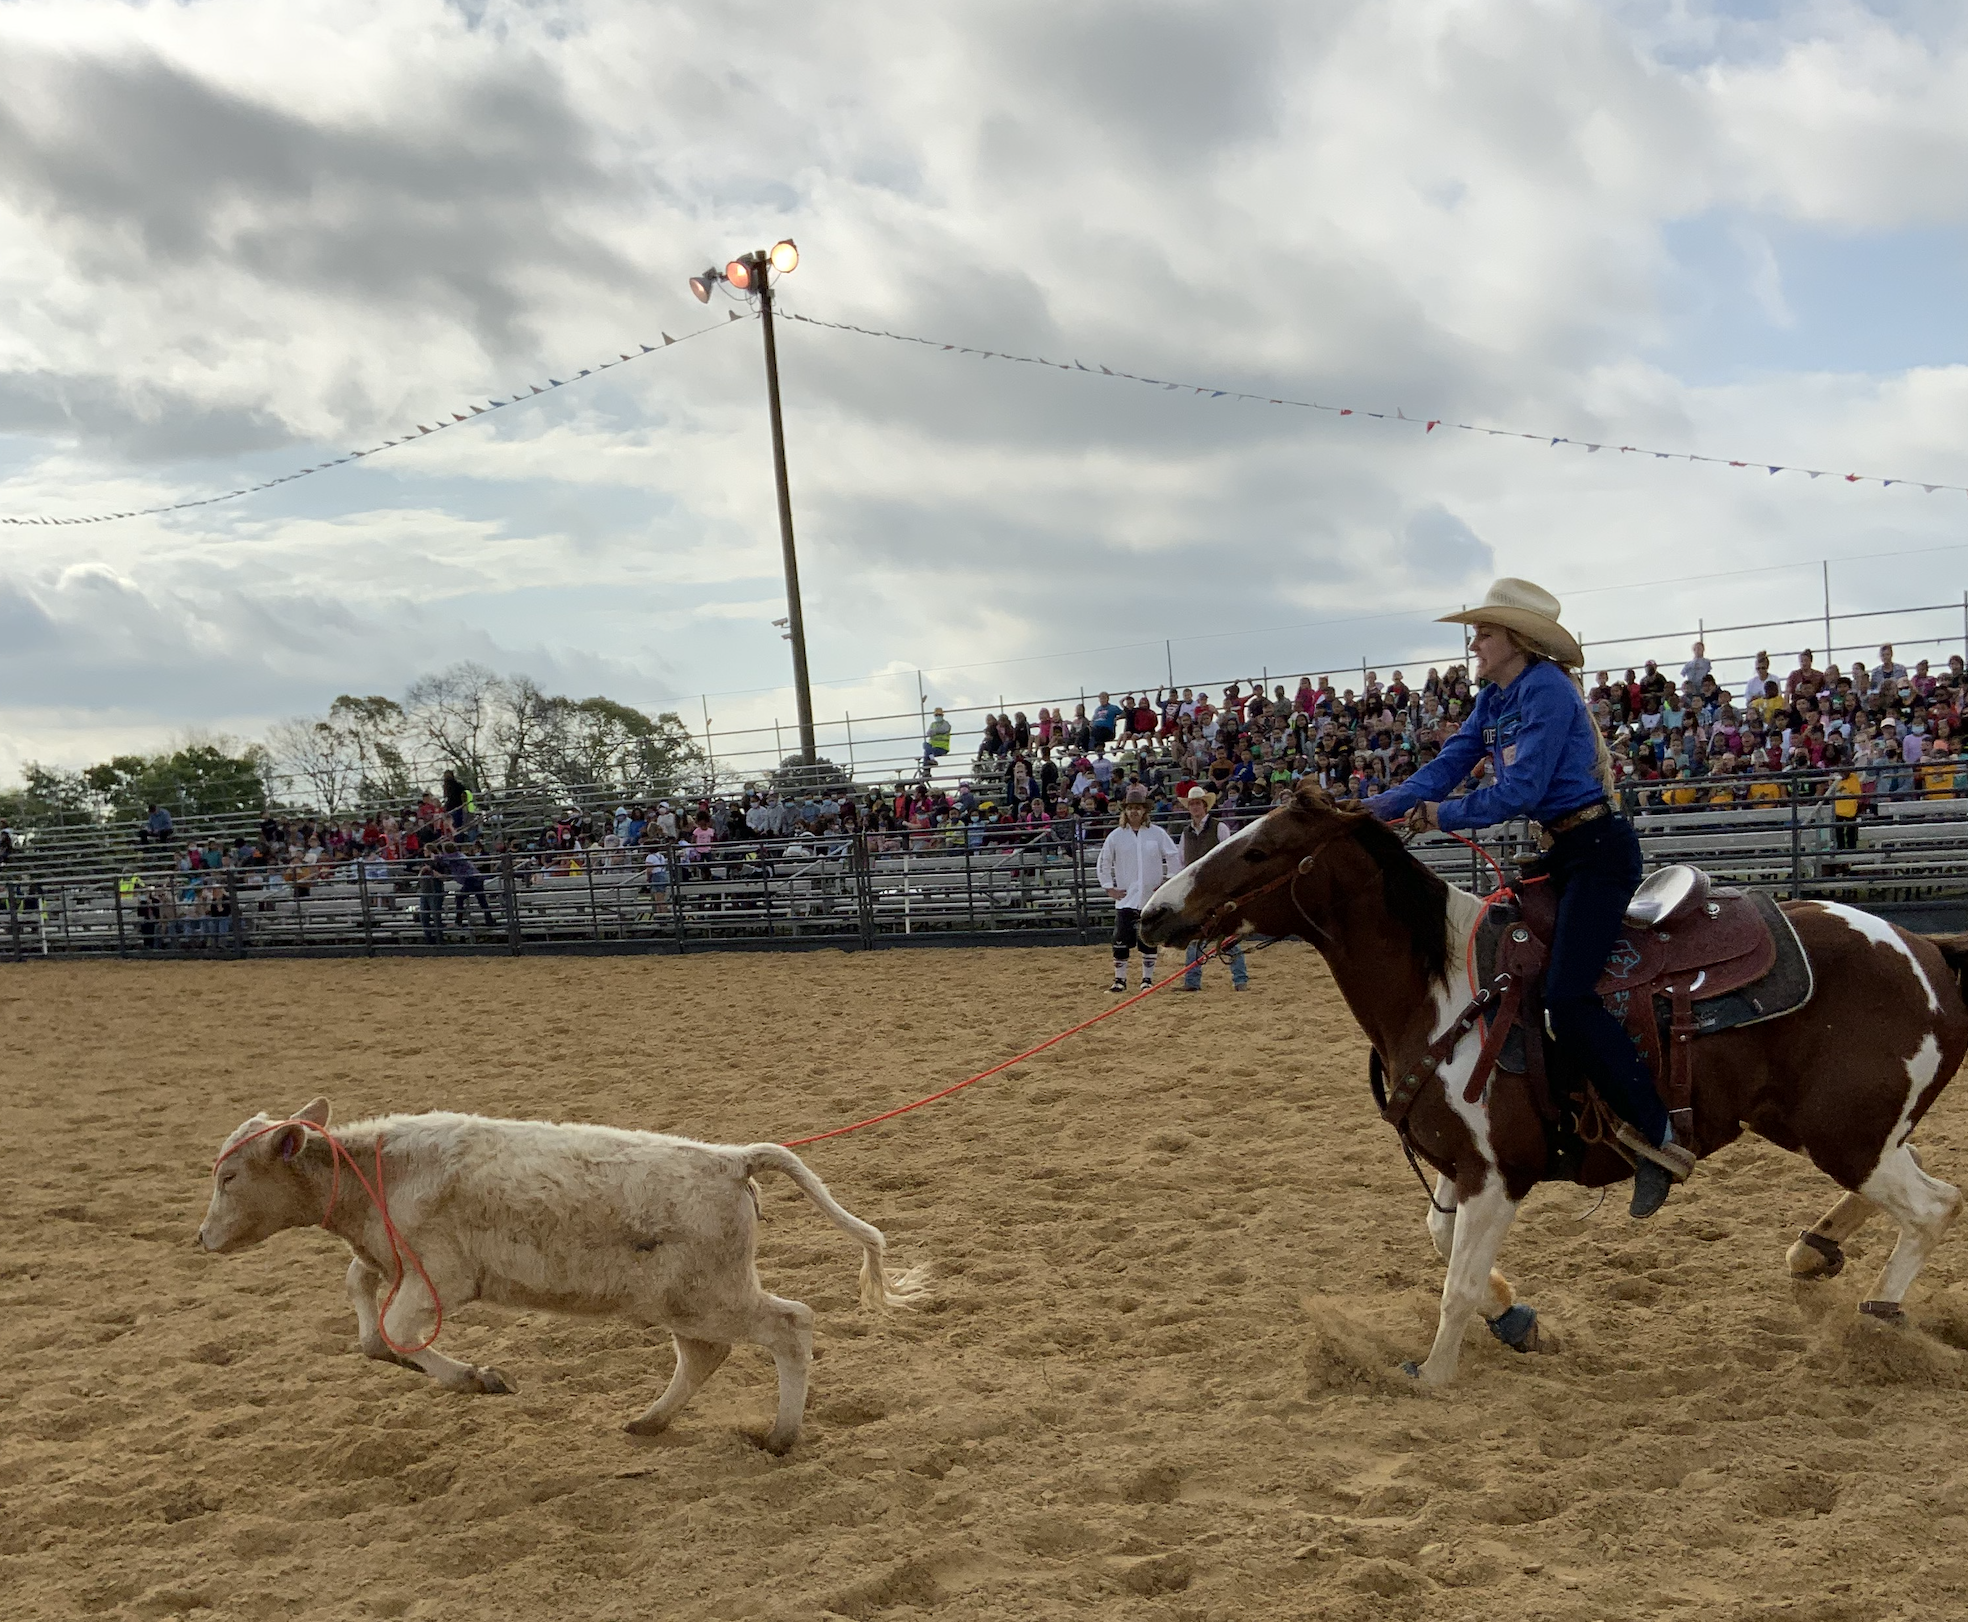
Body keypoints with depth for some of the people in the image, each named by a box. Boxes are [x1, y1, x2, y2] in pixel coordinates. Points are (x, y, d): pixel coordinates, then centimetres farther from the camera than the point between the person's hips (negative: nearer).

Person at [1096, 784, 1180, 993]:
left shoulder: (1157, 834, 1)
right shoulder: (1116, 836, 2)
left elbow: (1174, 857, 6)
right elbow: (1103, 864, 9)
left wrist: (1170, 883, 1)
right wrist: (1109, 888, 4)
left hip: (1151, 897, 0)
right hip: (1125, 898, 0)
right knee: (1121, 940, -4)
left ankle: (1147, 979, 16)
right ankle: (1120, 980, 6)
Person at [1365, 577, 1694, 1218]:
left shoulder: (1547, 690, -16)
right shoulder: (1493, 699, 12)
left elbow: (1520, 790, -21)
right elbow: (1446, 767, 7)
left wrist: (1442, 815, -10)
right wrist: (1374, 808, -6)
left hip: (1598, 850, -10)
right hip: (1560, 853, 10)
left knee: (1566, 996, -23)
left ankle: (1657, 1137, -17)